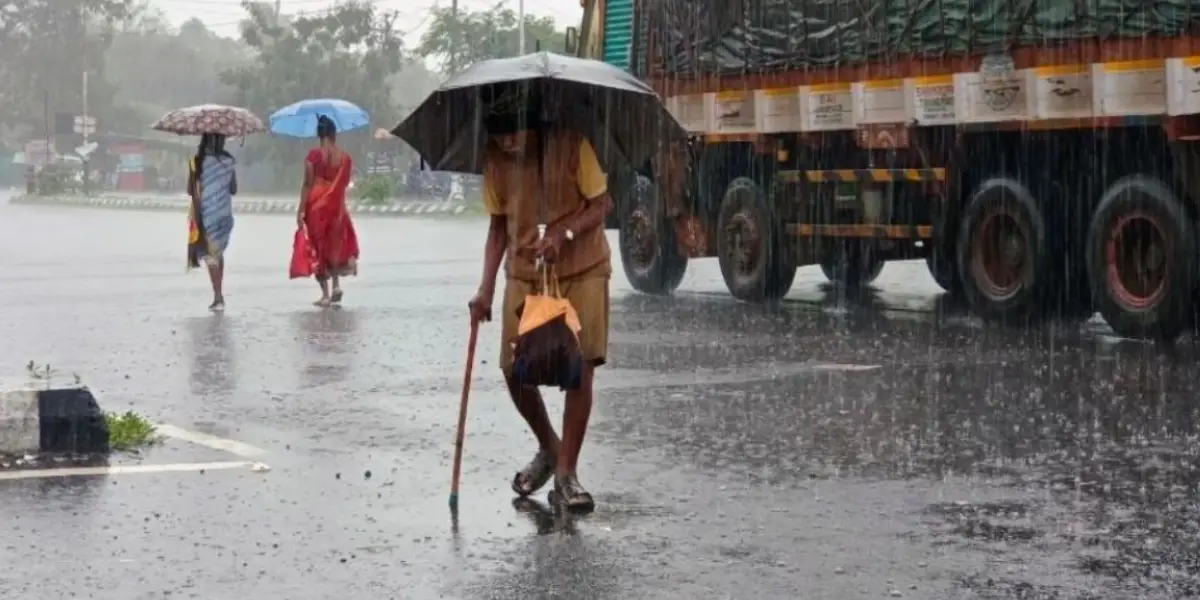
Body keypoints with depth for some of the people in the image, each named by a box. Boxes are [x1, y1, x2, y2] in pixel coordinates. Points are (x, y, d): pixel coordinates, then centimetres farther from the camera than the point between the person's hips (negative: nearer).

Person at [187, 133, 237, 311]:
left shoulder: (197, 160, -11)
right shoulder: (229, 161, 0)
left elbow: (191, 190, -11)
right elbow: (233, 189, 6)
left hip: (206, 215, -4)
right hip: (224, 214, 4)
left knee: (210, 254, -1)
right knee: (218, 253, 19)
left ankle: (218, 297, -9)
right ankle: (219, 296, 24)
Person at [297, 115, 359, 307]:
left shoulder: (314, 154, -10)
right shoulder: (344, 157, -2)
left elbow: (308, 184, -11)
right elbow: (345, 184, 4)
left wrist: (301, 210, -9)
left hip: (316, 204, -2)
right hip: (336, 205, 2)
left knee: (318, 247, 6)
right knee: (336, 243, 20)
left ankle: (325, 294, 4)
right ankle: (336, 284, 4)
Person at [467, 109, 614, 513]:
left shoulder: (571, 144, -14)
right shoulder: (495, 161, -2)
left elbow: (602, 204, -10)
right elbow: (498, 226, 5)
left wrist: (564, 234, -27)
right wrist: (486, 288, -4)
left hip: (582, 270, -3)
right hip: (524, 274, 4)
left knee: (580, 368, -9)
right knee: (514, 369, -3)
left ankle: (566, 471, 0)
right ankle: (548, 447, 24)